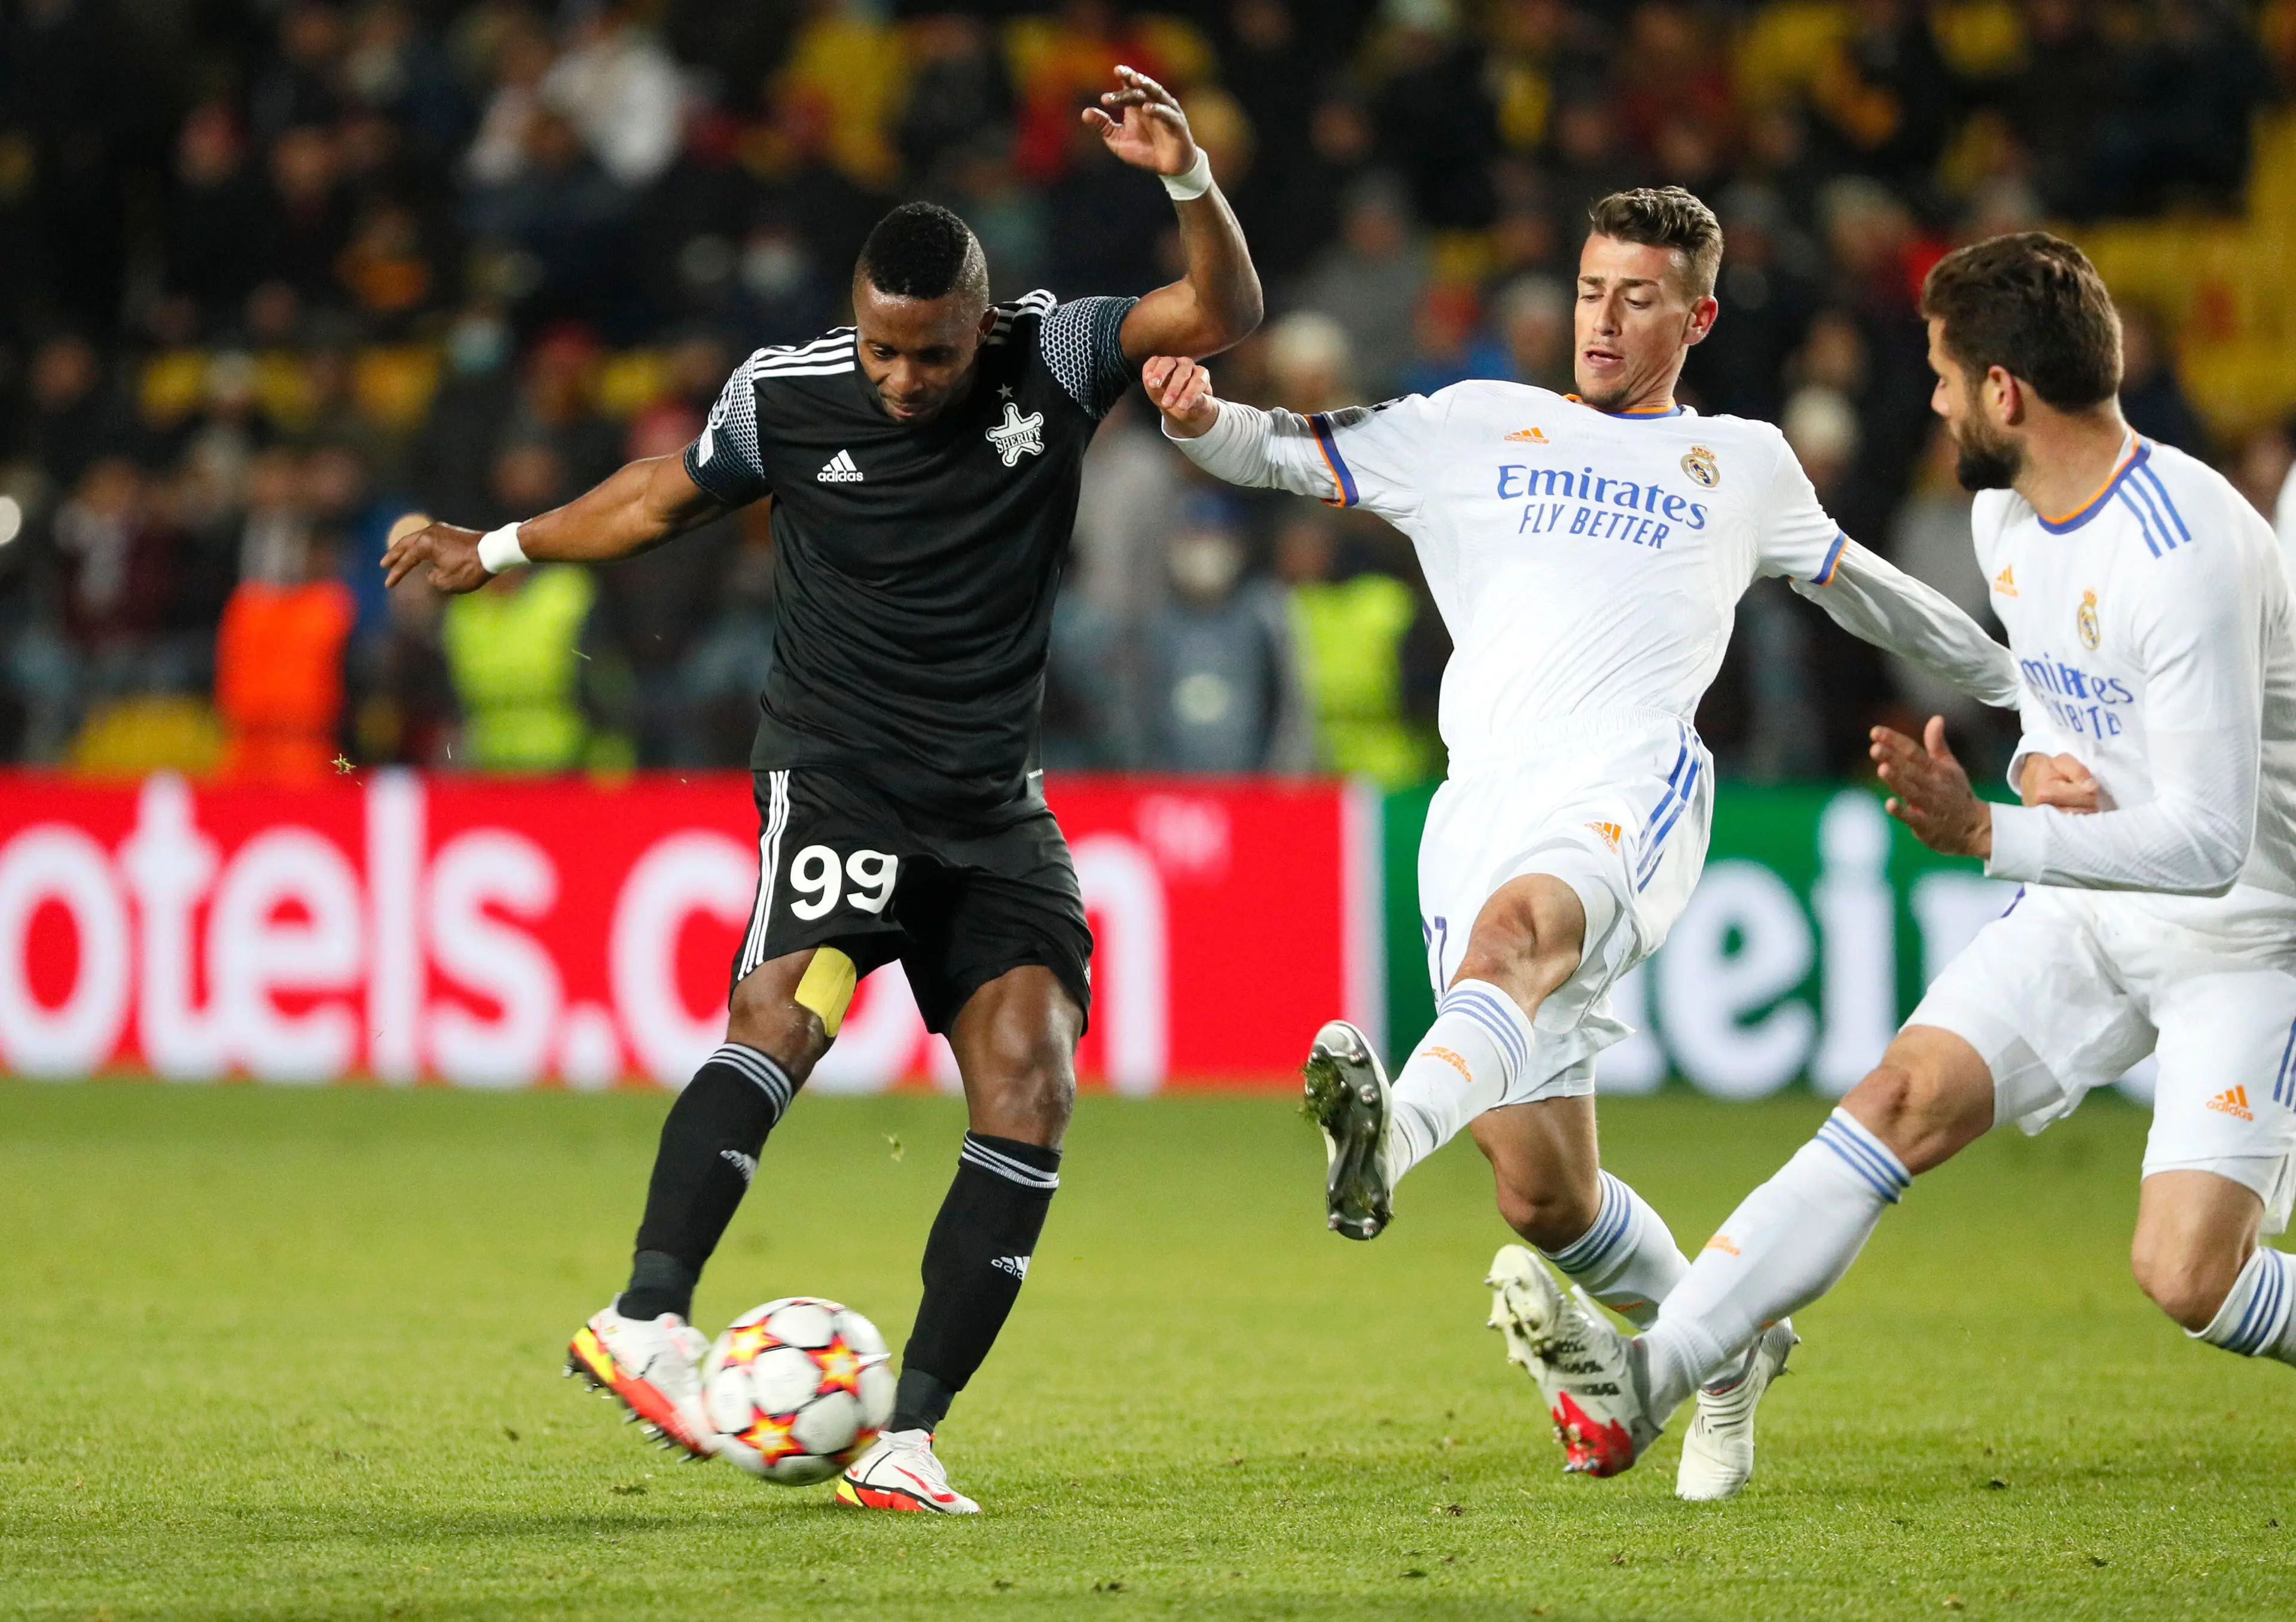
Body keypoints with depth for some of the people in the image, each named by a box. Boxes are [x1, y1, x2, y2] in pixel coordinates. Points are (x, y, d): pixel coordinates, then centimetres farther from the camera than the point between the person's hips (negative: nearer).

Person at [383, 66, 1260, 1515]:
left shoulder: (1053, 363, -2)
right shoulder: (784, 396, -3)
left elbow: (1226, 313, -11)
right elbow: (665, 498, 17)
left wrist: (1190, 178, -28)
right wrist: (501, 550, 24)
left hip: (995, 804, 3)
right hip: (837, 779, -3)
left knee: (1032, 1091, -11)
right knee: (794, 1002, -30)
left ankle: (910, 1434, -7)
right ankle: (650, 1324, -40)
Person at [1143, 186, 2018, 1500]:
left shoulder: (1745, 460, 24)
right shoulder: (1482, 427, 23)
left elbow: (1855, 584, 40)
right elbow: (1292, 456, 18)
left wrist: (2017, 684, 45)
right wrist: (1200, 417, -4)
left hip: (1626, 787, -2)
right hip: (1484, 797, 2)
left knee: (1515, 932, -39)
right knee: (1543, 1198, -1)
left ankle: (1397, 1130, -67)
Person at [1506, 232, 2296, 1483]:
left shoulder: (2186, 555, -26)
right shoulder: (2005, 514, 3)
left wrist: (1986, 834, -32)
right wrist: (2040, 767, -2)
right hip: (2086, 909, 8)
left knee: (2185, 1275, -18)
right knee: (1903, 1100, -7)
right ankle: (1651, 1377, -12)